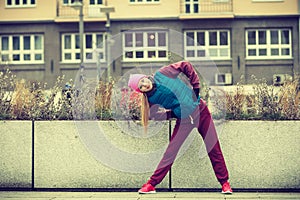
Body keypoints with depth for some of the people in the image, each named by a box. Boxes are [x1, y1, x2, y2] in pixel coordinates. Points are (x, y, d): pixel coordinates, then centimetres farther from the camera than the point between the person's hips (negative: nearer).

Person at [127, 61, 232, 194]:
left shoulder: (163, 73, -10)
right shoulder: (152, 99, -8)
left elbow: (186, 66, -2)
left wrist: (196, 87, -5)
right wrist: (176, 113, -13)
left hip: (201, 110, 0)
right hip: (184, 120, 0)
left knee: (214, 149, 2)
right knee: (170, 153, -3)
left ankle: (224, 182, 15)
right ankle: (151, 184, 8)